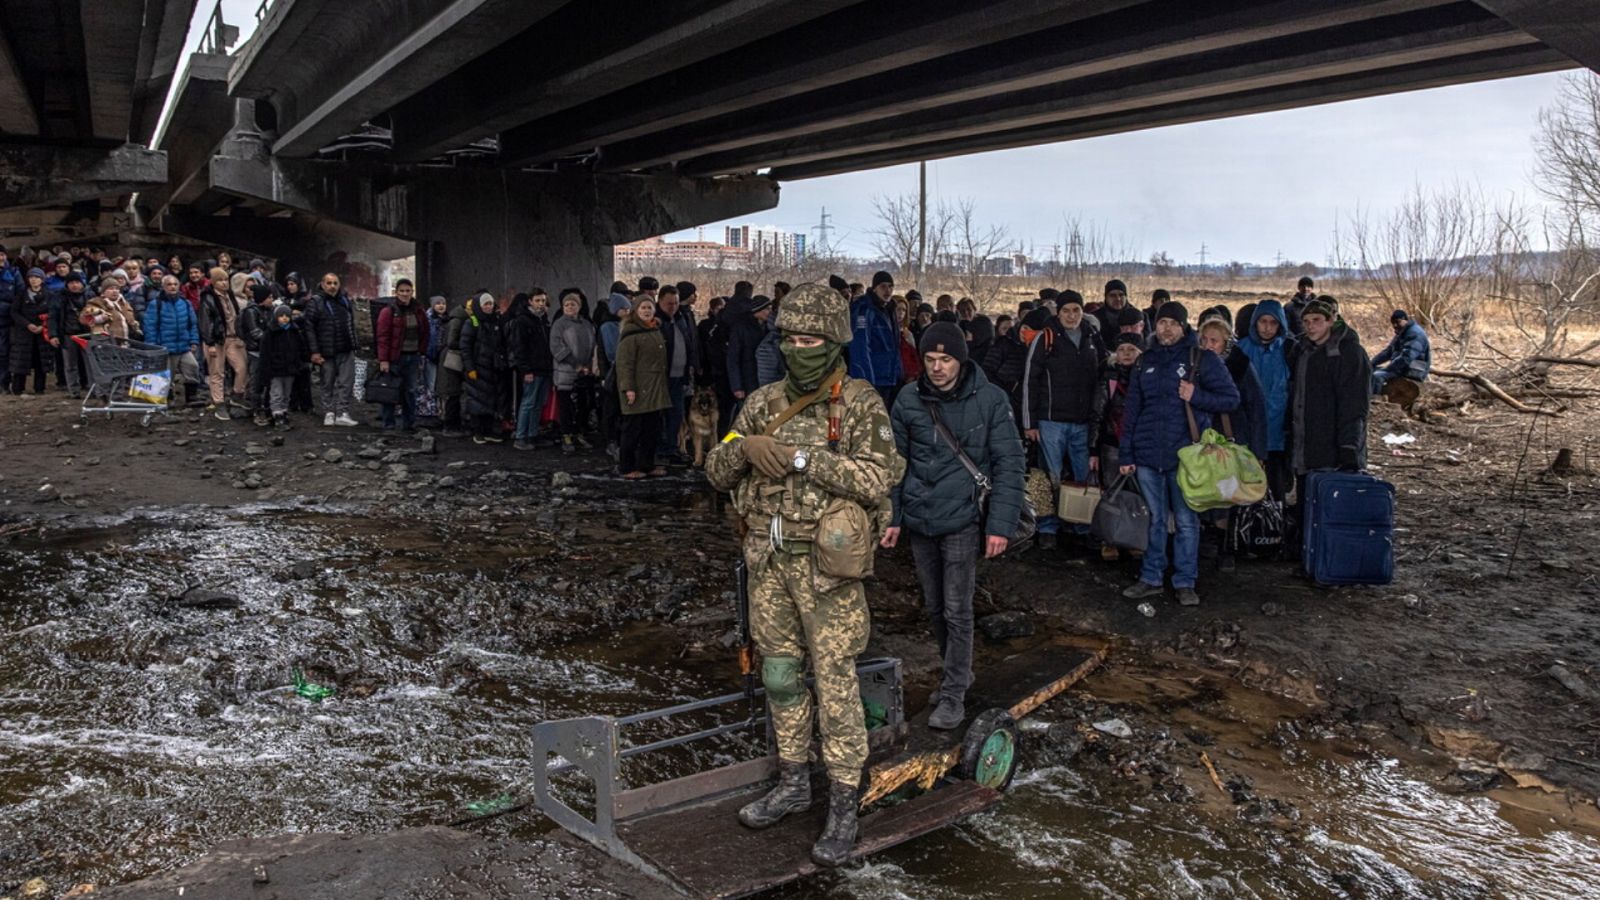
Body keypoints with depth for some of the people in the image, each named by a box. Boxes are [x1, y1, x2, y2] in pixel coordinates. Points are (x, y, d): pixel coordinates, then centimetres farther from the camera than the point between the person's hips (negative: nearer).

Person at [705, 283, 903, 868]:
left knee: (834, 678, -1)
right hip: (767, 558, 6)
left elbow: (877, 480, -20)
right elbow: (717, 472, 9)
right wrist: (744, 446, -13)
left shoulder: (861, 404, -8)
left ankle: (843, 805, 11)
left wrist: (801, 456, -20)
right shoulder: (764, 403, 8)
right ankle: (794, 783, 31)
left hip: (825, 562, -5)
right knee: (779, 672, 15)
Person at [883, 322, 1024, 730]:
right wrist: (892, 517, 6)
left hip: (962, 518, -4)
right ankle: (956, 671, 35)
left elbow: (1009, 464, -6)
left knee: (956, 610, -2)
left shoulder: (990, 400, -8)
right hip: (919, 519, 4)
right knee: (934, 606, 15)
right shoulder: (908, 401, 1)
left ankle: (954, 693, 12)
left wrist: (1001, 524, -12)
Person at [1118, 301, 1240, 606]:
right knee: (1155, 520, 11)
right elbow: (1132, 408, 12)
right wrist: (1126, 454, 8)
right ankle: (1151, 578, 20)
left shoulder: (1202, 359, 0)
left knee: (1186, 521, 4)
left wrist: (1196, 396, -16)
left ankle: (1185, 583, 13)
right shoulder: (1146, 360, 11)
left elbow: (1231, 398, 0)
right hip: (1148, 455, 3)